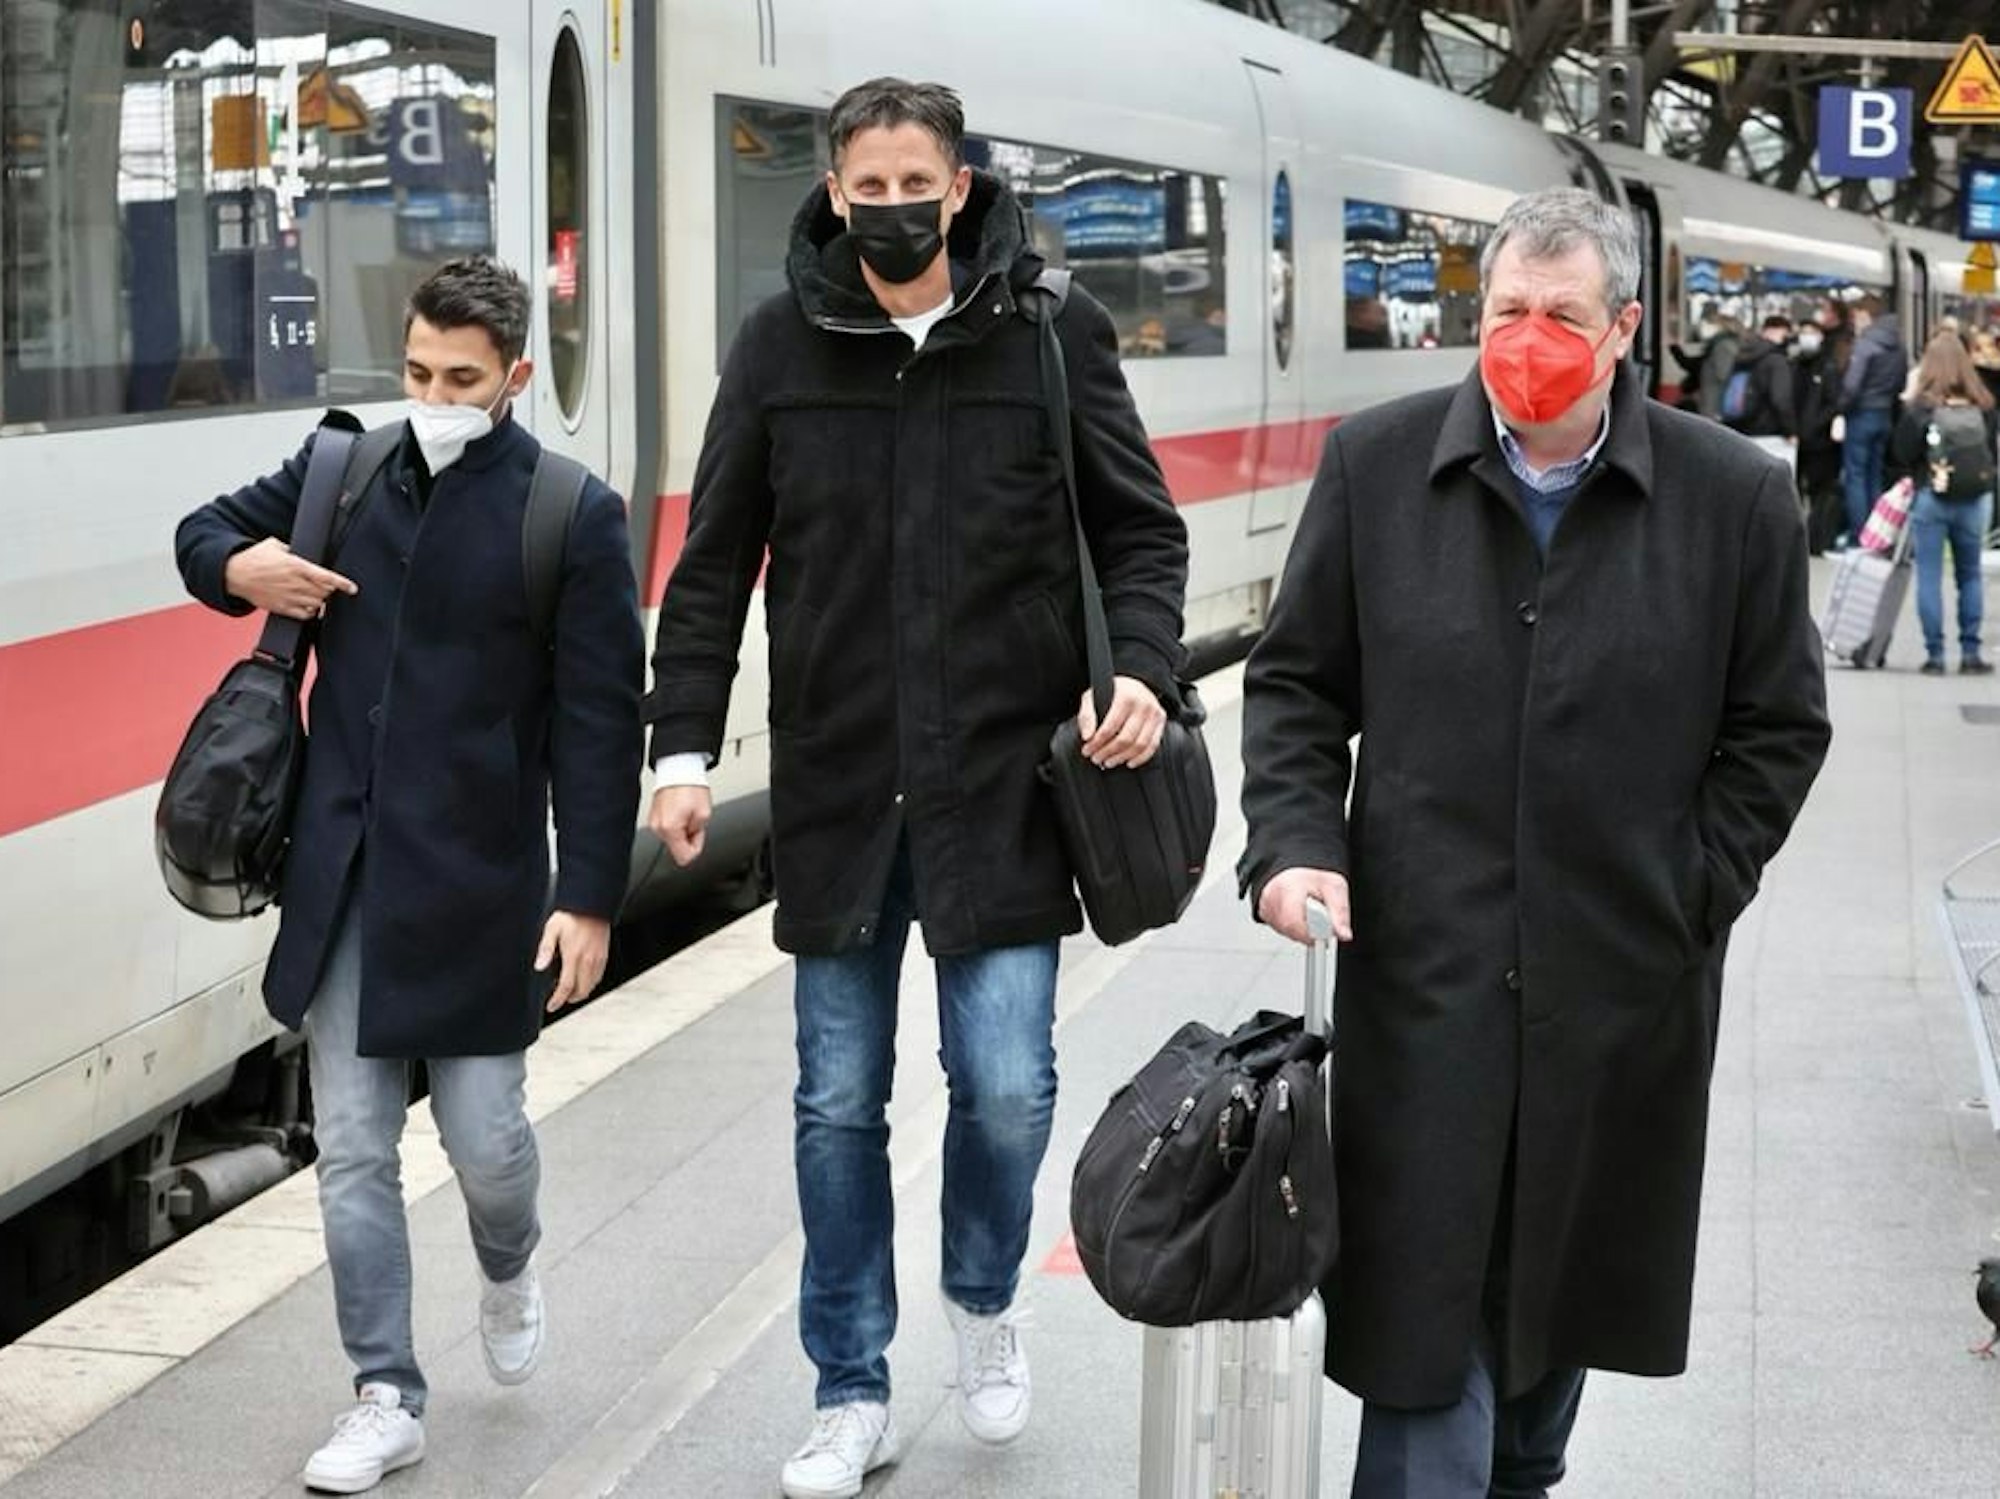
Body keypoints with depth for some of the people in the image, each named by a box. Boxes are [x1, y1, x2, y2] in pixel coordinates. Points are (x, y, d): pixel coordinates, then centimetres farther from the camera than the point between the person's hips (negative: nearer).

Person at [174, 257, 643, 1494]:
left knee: (483, 1134, 4)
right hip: (340, 875, 4)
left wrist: (590, 899, -11)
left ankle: (509, 1269, 40)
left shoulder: (573, 515, -6)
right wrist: (238, 565, -4)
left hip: (478, 883, -3)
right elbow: (208, 529, 21)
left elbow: (601, 723, -7)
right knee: (353, 1150, 5)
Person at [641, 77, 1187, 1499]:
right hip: (834, 789, 2)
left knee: (1008, 1086, -3)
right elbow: (716, 565, 5)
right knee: (840, 1104, 7)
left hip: (1002, 782, -1)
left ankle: (983, 1297, 29)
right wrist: (683, 747, -1)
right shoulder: (781, 344, 1)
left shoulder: (1055, 331, -2)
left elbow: (1142, 530, 3)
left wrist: (1143, 668, -15)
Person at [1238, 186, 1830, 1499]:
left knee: (1566, 1279, 17)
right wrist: (1296, 840, -7)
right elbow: (1297, 681, 7)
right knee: (1421, 1290, -1)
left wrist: (1690, 898, -2)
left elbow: (1779, 727, 4)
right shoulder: (1378, 465, 0)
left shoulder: (1735, 497, -3)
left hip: (1624, 986, 1)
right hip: (1422, 966, -1)